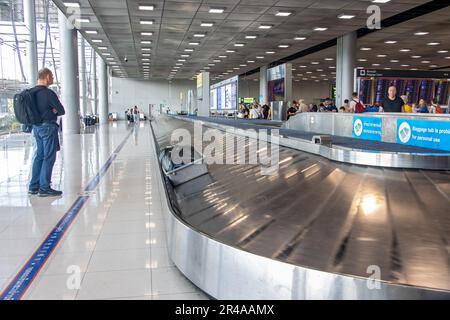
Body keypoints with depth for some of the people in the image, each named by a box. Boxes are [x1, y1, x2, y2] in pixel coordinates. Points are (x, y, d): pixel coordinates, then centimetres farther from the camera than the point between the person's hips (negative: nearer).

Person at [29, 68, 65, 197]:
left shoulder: (31, 92, 9)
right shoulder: (48, 93, -16)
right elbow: (62, 111, -11)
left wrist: (48, 113, 6)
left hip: (36, 127, 9)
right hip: (48, 127, -9)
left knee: (39, 156, 15)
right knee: (49, 157, -4)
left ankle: (34, 186, 19)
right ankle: (44, 188, -3)